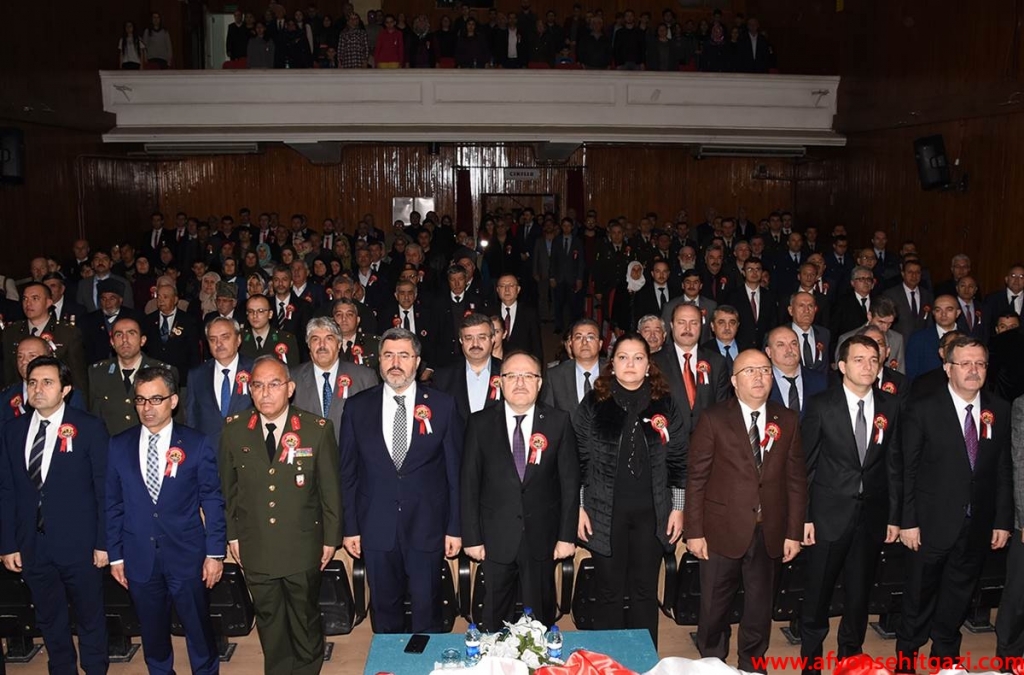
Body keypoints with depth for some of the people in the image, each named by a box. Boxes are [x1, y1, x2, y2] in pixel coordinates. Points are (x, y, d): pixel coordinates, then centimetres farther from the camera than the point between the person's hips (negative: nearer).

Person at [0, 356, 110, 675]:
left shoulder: (89, 428, -8)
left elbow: (105, 489, -8)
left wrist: (104, 542, -10)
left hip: (79, 544, -4)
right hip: (33, 545, 4)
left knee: (90, 618, 10)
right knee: (50, 619, 18)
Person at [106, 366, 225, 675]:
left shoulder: (197, 444, -6)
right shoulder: (118, 446, 2)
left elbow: (213, 501, -4)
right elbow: (113, 504, 6)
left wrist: (215, 553, -7)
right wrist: (115, 555, 4)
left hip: (187, 556, -2)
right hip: (139, 558, 2)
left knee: (199, 631, 9)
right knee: (153, 632, 16)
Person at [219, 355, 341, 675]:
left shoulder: (318, 429, -12)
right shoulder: (234, 429, -5)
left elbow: (330, 488, -6)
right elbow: (228, 487, 5)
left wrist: (331, 538, -3)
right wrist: (232, 534, 5)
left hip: (303, 547, -1)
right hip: (255, 547, 2)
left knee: (305, 616, 17)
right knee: (268, 618, 17)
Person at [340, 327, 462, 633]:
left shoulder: (442, 405, -2)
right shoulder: (357, 407, 1)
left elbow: (455, 469, 0)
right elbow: (348, 472, 5)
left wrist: (455, 528, -2)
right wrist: (350, 527, 3)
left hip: (426, 527, -1)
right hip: (376, 528, 1)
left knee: (426, 611, 9)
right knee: (384, 610, 15)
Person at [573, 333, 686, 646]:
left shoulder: (665, 405, 3)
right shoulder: (593, 403, -1)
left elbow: (678, 460, 5)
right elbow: (579, 460, 0)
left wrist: (678, 508, 3)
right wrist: (579, 508, -2)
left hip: (652, 514, 1)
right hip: (605, 513, -1)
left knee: (645, 591, 11)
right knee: (609, 593, 8)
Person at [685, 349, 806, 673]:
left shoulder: (787, 420, 5)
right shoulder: (713, 419, -5)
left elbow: (796, 479, 5)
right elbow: (696, 479, -6)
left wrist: (794, 532, 2)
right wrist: (694, 532, -8)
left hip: (769, 533, 3)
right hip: (722, 532, -2)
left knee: (760, 606, 15)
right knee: (714, 606, 10)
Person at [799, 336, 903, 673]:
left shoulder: (891, 406, 2)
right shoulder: (821, 405, -7)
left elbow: (894, 464, 5)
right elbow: (805, 464, -6)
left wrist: (894, 516, 5)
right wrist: (803, 517, -8)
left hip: (872, 516, 3)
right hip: (829, 514, -3)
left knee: (859, 594, 15)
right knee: (817, 594, 8)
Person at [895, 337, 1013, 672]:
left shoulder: (1000, 411, 0)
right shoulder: (923, 410, -11)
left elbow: (1004, 471, 4)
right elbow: (907, 470, -9)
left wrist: (1003, 520, 2)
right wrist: (908, 521, -11)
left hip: (977, 527, 3)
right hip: (932, 523, -3)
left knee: (959, 594, 19)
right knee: (920, 594, 11)